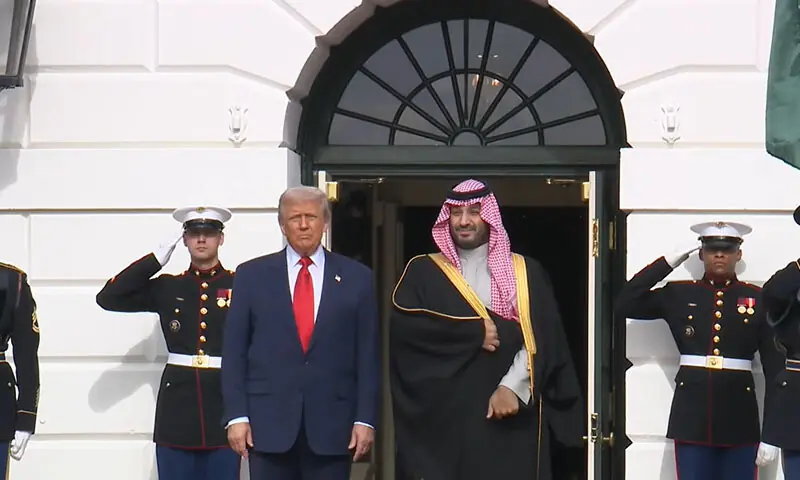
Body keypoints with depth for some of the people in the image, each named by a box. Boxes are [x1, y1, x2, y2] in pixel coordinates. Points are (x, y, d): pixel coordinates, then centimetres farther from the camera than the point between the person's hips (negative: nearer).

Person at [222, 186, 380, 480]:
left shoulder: (356, 278, 7)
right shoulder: (252, 275, 7)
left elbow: (368, 355, 6)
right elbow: (234, 351, 5)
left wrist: (365, 419, -1)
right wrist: (237, 415, -3)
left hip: (332, 423, 0)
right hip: (268, 422, 0)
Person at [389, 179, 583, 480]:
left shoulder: (527, 272, 10)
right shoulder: (423, 272, 10)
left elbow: (543, 338, 0)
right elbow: (404, 323, -7)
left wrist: (513, 387, -15)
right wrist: (475, 332, -11)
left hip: (511, 413, 0)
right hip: (444, 414, 0)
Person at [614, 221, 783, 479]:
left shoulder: (758, 298, 5)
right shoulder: (678, 294, 8)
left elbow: (774, 364, 3)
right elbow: (625, 304, -1)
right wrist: (669, 262, -3)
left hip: (739, 416, 0)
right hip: (692, 412, 1)